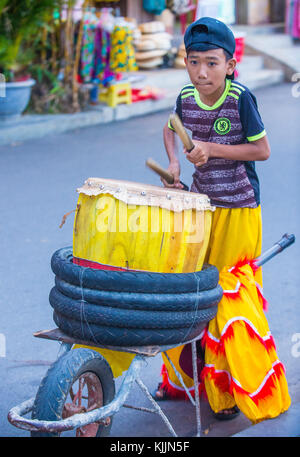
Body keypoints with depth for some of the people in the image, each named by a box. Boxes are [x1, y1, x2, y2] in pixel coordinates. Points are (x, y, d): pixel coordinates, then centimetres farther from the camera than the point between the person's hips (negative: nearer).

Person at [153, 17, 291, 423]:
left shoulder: (241, 98, -16)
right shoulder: (186, 98, 0)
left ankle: (242, 392, 13)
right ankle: (184, 377, 29)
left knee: (228, 297, -2)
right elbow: (171, 128, 20)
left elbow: (262, 149, -12)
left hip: (237, 211, -6)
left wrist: (213, 149, -20)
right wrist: (174, 163, 4)